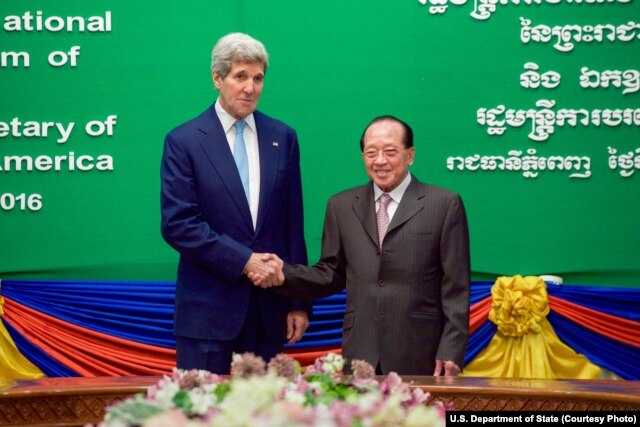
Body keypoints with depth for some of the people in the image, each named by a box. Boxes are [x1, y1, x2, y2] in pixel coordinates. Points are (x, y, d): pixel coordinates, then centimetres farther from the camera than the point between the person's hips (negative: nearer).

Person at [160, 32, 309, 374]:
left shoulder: (282, 138, 9)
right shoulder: (183, 141, -2)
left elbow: (293, 225, 10)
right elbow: (176, 224, -10)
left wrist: (299, 303, 8)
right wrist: (243, 260, -15)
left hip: (269, 308, 3)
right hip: (209, 307, -3)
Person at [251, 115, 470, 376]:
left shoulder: (445, 205, 3)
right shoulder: (341, 206, 14)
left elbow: (455, 289, 0)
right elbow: (332, 275, 14)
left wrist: (451, 352, -6)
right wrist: (283, 273, -2)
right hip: (360, 356, 3)